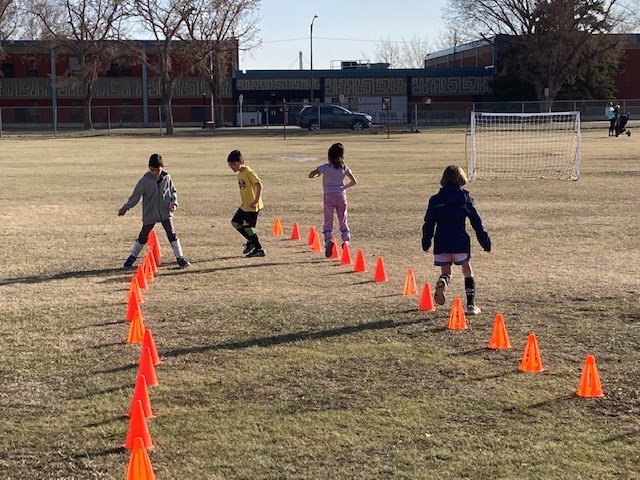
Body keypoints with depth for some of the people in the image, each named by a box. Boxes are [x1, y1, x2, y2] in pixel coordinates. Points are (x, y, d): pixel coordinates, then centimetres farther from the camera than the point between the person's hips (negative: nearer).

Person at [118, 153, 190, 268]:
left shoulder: (167, 178, -2)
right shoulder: (144, 181, -10)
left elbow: (173, 191, 11)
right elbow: (135, 196, -6)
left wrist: (174, 203, -6)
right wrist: (125, 208, -11)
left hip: (165, 212, 1)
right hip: (149, 214, -1)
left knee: (172, 234, -5)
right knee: (143, 237, 8)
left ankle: (180, 258, 2)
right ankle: (132, 257, 26)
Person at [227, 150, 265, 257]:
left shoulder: (249, 172, -17)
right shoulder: (240, 173, 11)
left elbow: (259, 185, -23)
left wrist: (256, 201, -28)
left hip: (253, 206, -10)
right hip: (245, 205, 10)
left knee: (247, 227, -8)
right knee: (235, 222, 12)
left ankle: (259, 250, 2)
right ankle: (251, 241, 24)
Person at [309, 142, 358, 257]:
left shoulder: (325, 167, -6)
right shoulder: (344, 168, 2)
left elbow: (311, 175, -6)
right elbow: (354, 181, 6)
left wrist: (318, 174, 15)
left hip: (329, 196, -2)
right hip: (341, 195, 2)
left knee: (328, 220, 2)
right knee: (343, 220, 9)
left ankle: (328, 239, -20)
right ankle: (346, 238, -10)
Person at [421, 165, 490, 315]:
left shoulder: (435, 200, 2)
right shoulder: (465, 198, 0)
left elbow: (428, 224, 2)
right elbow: (477, 222, 1)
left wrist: (426, 243, 13)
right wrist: (485, 241, 9)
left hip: (441, 243, 1)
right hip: (461, 243, -1)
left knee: (445, 272, 15)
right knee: (467, 272, 15)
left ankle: (443, 282, -23)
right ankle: (471, 305, 9)